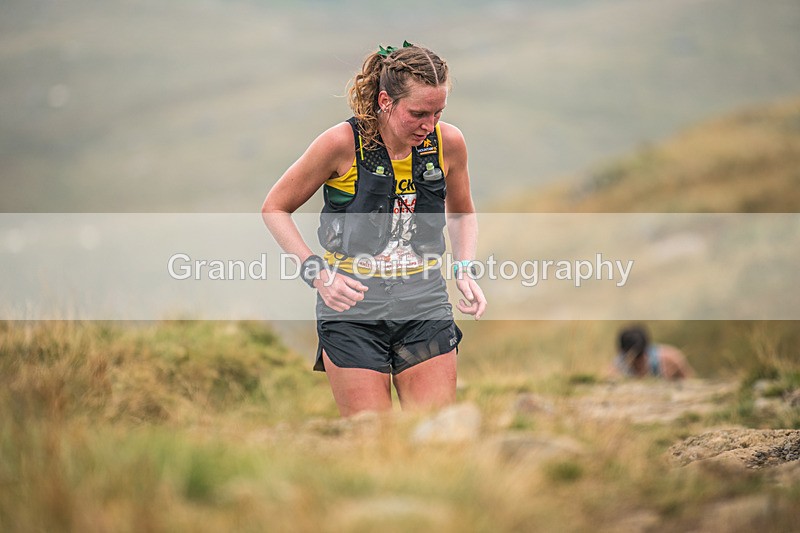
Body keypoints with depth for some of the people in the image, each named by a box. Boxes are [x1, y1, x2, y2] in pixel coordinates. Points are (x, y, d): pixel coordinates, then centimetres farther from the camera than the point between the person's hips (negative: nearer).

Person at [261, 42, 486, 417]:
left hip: (426, 307, 3)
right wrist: (317, 272, -12)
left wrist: (464, 270, 2)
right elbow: (274, 208, 0)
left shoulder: (448, 142, -2)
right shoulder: (343, 143, -13)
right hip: (351, 309, -3)